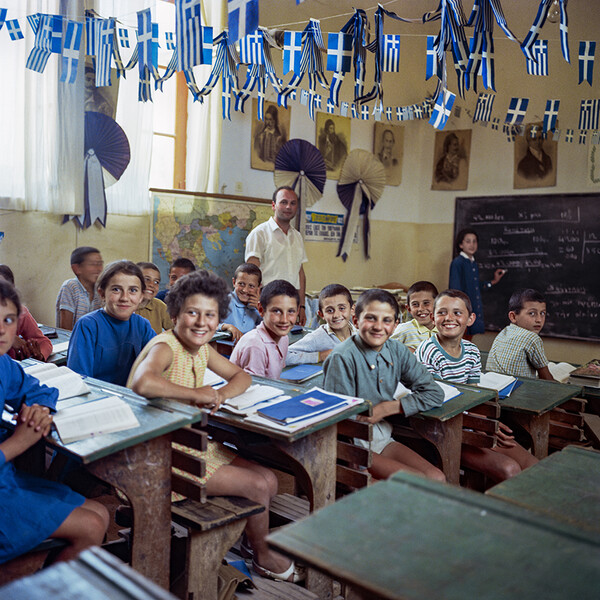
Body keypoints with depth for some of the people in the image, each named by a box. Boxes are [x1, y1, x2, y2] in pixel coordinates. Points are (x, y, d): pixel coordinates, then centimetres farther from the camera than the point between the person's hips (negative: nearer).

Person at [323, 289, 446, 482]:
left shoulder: (397, 352, 1)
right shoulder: (342, 358, -18)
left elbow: (434, 393, -1)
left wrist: (387, 408, -11)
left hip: (383, 438, 6)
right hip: (351, 444, -6)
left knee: (437, 479, -9)